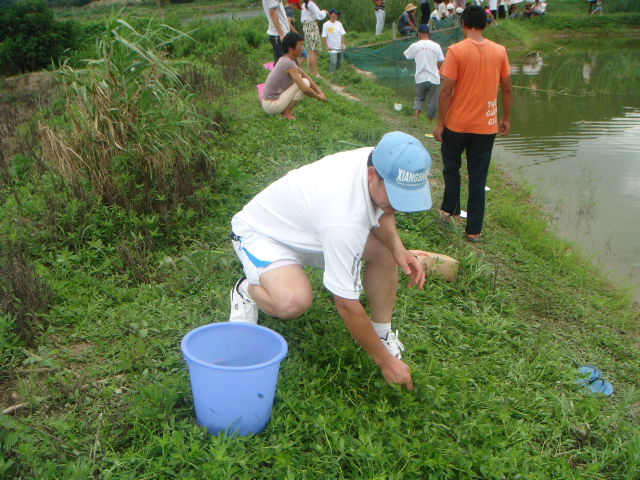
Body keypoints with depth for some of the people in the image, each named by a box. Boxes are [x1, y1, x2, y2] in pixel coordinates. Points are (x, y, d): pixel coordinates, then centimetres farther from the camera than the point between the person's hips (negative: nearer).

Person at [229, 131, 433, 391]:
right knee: (294, 301, -36)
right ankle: (246, 291, -2)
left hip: (308, 224, 8)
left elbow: (382, 212, 5)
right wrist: (385, 361, -24)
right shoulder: (344, 218, -42)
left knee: (385, 249, -10)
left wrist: (399, 248, -16)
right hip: (259, 233, -8)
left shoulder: (377, 160, -19)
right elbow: (347, 305, -34)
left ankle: (383, 332, 6)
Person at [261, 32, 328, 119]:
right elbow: (305, 89, -24)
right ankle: (286, 112, -5)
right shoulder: (289, 64, -21)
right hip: (272, 105, -9)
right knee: (305, 82, -10)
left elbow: (304, 74, 15)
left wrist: (319, 91, 8)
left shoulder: (285, 59, 7)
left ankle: (284, 110, 13)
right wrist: (318, 96, -7)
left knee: (299, 78, 21)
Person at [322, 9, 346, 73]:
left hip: (340, 47, 5)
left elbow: (342, 35, 7)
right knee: (333, 63, -12)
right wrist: (327, 46, -11)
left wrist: (342, 44, -2)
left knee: (339, 63, 10)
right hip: (332, 48, -5)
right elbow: (324, 37, -6)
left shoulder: (339, 23, 6)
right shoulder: (326, 25, -7)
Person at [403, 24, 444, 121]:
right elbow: (441, 63, -1)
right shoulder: (436, 46, -3)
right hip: (434, 79, 0)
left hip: (420, 79, 0)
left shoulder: (415, 46, -5)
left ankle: (416, 110, -7)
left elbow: (405, 55, 12)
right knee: (432, 102, 12)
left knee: (419, 98, 20)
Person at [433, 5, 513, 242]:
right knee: (478, 178, 8)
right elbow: (507, 89, 5)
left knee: (451, 168, 22)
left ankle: (450, 210, 27)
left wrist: (440, 123, -6)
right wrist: (506, 118, 17)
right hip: (487, 125, 3)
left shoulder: (456, 50, -11)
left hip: (457, 124, -2)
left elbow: (446, 90, -14)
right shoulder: (500, 51, 0)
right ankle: (474, 231, 11)